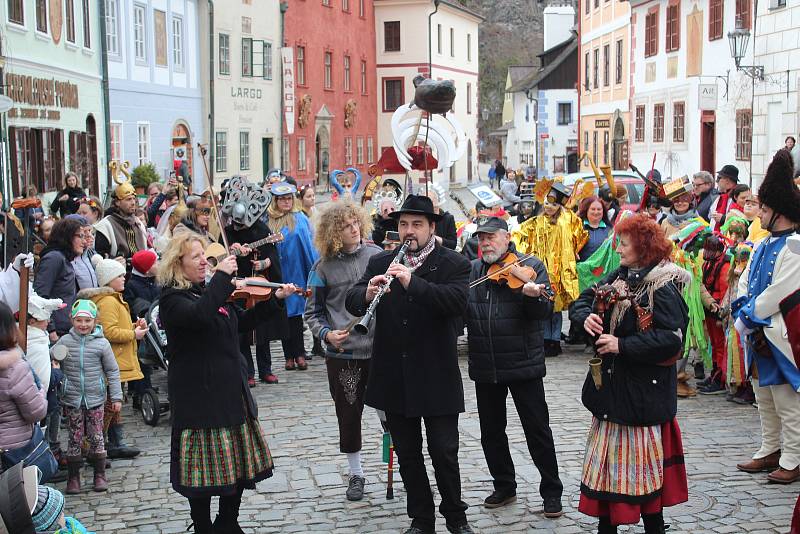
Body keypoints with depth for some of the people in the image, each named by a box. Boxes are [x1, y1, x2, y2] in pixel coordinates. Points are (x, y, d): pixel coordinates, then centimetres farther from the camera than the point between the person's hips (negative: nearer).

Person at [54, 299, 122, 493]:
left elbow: (113, 372, 3)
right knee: (75, 439, 4)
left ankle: (100, 475, 16)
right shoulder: (64, 342, 0)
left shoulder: (102, 343, -1)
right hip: (72, 399, 0)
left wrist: (116, 397, 1)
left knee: (96, 438, 5)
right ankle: (73, 477, 13)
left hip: (96, 398, 0)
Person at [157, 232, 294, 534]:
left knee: (242, 461, 15)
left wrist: (275, 299, 11)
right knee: (205, 466, 0)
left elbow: (242, 322, 19)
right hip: (199, 394, -8)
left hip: (232, 390, 8)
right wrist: (222, 276, -29)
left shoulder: (211, 290, 11)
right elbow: (200, 315, -36)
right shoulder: (172, 299, -14)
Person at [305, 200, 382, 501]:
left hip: (379, 347, 0)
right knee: (348, 414, 10)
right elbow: (313, 312, 4)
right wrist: (326, 334, -13)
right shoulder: (323, 267, -1)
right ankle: (356, 474, 27)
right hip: (343, 352, 0)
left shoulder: (377, 255, 1)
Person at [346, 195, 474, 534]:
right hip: (394, 376, 4)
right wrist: (368, 293, -26)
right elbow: (351, 302, -3)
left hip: (436, 376, -3)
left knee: (444, 451, 2)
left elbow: (457, 301, -22)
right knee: (407, 453, 12)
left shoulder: (454, 264, -3)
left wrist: (412, 282, -32)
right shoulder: (380, 263, 7)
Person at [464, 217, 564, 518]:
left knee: (538, 431, 3)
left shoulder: (531, 266, -4)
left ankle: (552, 492, 14)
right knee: (491, 432, 13)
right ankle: (504, 487, 29)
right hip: (484, 367, 4)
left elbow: (545, 312, -12)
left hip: (523, 365, -4)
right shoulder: (470, 271, 7)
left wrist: (533, 296, -33)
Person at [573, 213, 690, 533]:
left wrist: (622, 345, -24)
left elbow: (671, 339, -25)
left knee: (641, 467, 1)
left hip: (642, 394, -8)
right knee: (608, 461, 14)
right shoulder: (618, 278, 8)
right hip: (611, 386, 8)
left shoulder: (662, 288, -17)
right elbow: (584, 301, 16)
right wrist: (586, 316, -7)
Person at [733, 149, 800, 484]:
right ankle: (770, 452, 29)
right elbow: (745, 282, 13)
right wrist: (744, 314, -3)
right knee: (764, 399, 18)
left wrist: (748, 317, -11)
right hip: (757, 334, 9)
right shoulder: (765, 246, 12)